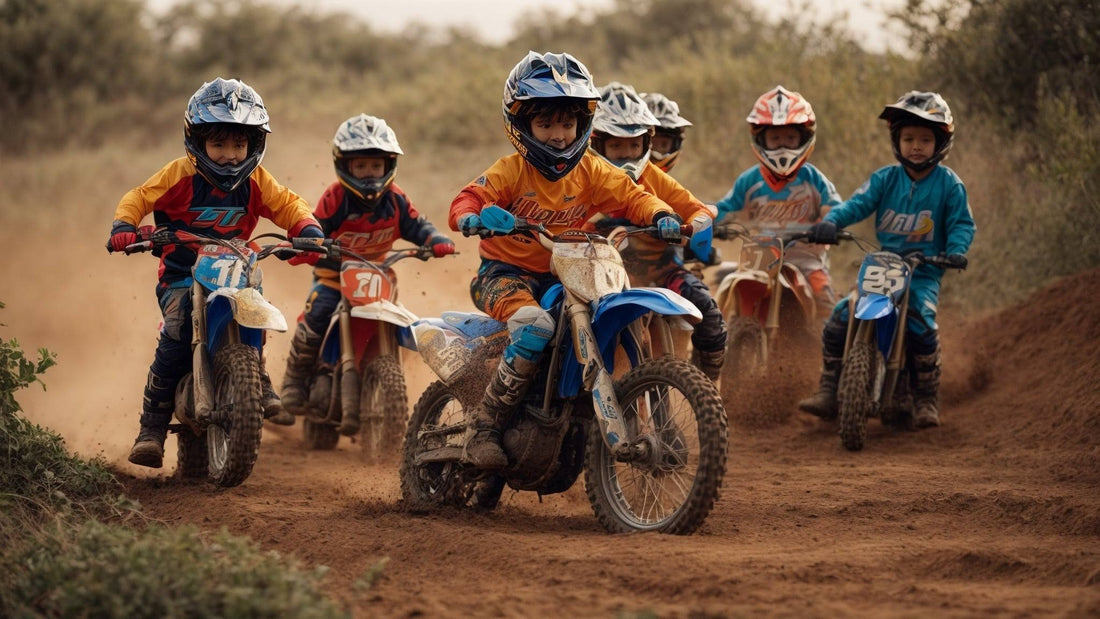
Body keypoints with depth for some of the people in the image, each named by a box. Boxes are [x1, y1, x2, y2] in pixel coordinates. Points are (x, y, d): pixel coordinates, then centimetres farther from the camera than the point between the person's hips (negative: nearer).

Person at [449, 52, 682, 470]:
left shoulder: (591, 172, 4)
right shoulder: (512, 170, -8)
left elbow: (630, 195, -6)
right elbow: (470, 197, -19)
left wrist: (659, 215, -28)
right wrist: (469, 216, -44)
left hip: (563, 276, 6)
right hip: (505, 274, -5)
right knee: (536, 327, -34)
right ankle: (483, 429, -26)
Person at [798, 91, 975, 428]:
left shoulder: (949, 183, 1)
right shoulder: (885, 179, 5)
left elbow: (961, 223, 0)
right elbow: (858, 203, -5)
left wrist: (956, 250, -21)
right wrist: (831, 222, -25)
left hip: (924, 273, -3)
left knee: (920, 322, -29)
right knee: (839, 319, -13)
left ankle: (926, 400, -12)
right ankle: (829, 391, -1)